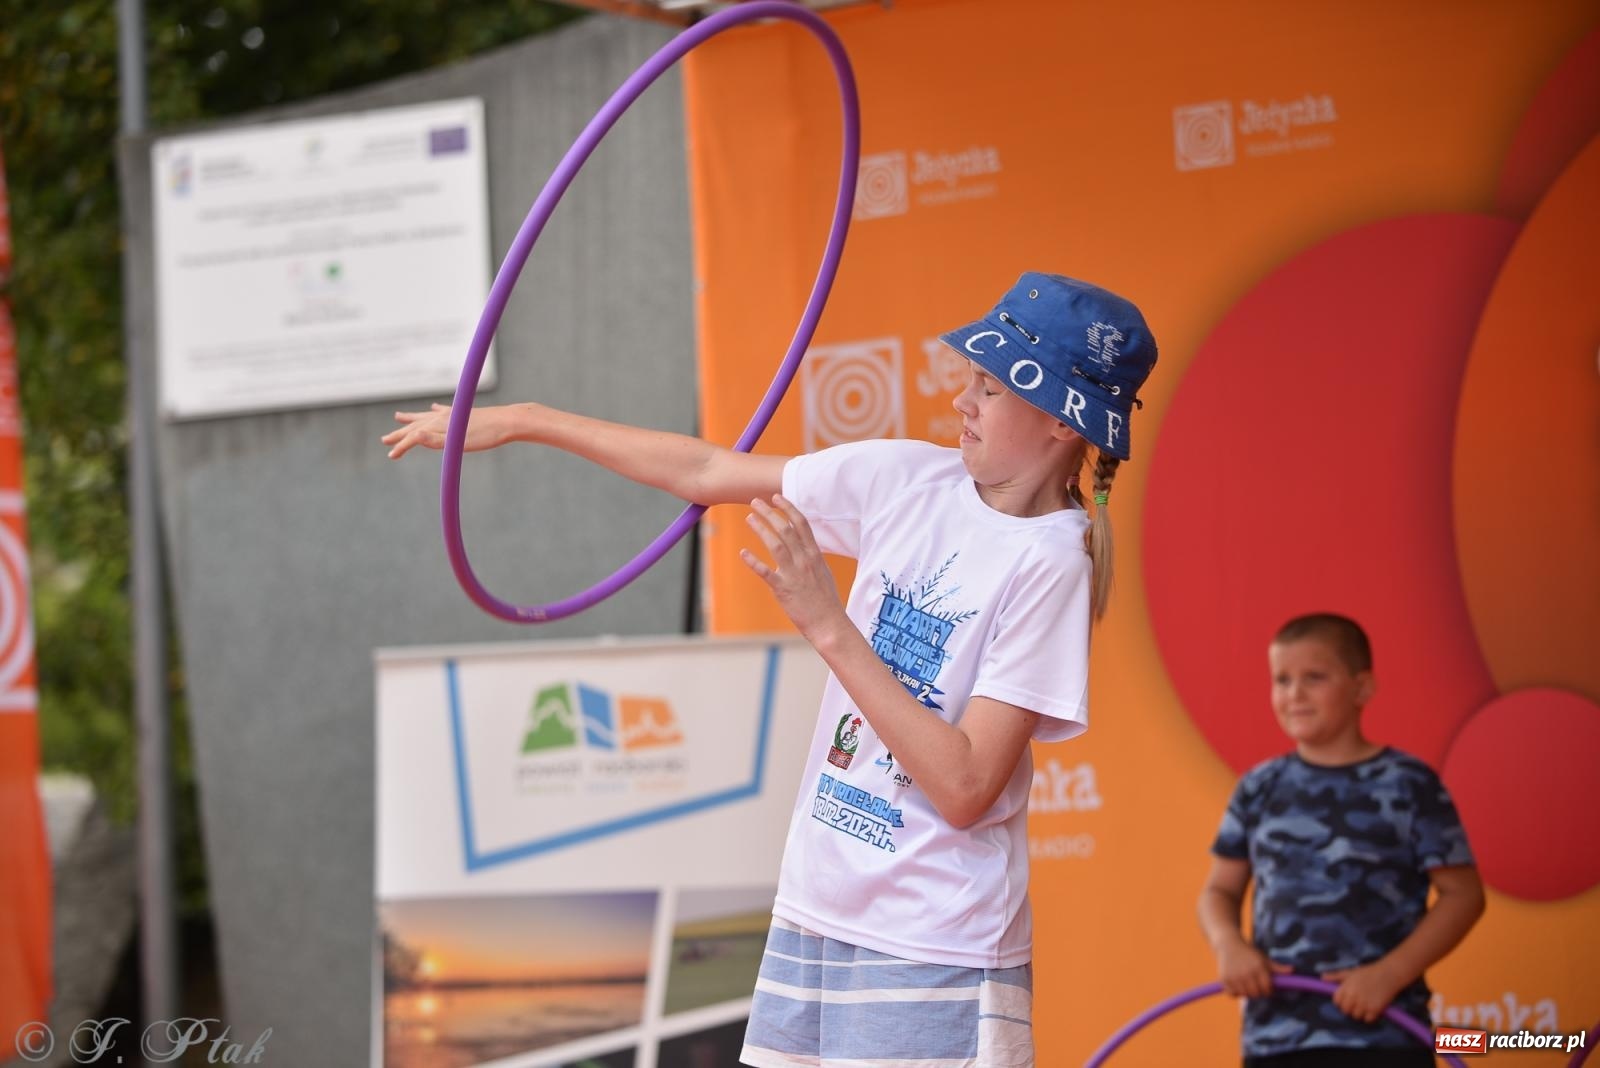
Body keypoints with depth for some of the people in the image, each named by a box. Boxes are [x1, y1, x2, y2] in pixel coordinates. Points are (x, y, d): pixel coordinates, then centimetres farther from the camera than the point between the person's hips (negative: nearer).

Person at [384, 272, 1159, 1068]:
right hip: (817, 915, 6)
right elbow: (708, 473, 12)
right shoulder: (910, 481, 3)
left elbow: (964, 789, -20)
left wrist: (828, 626, -20)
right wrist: (522, 422, 13)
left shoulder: (1050, 563, -15)